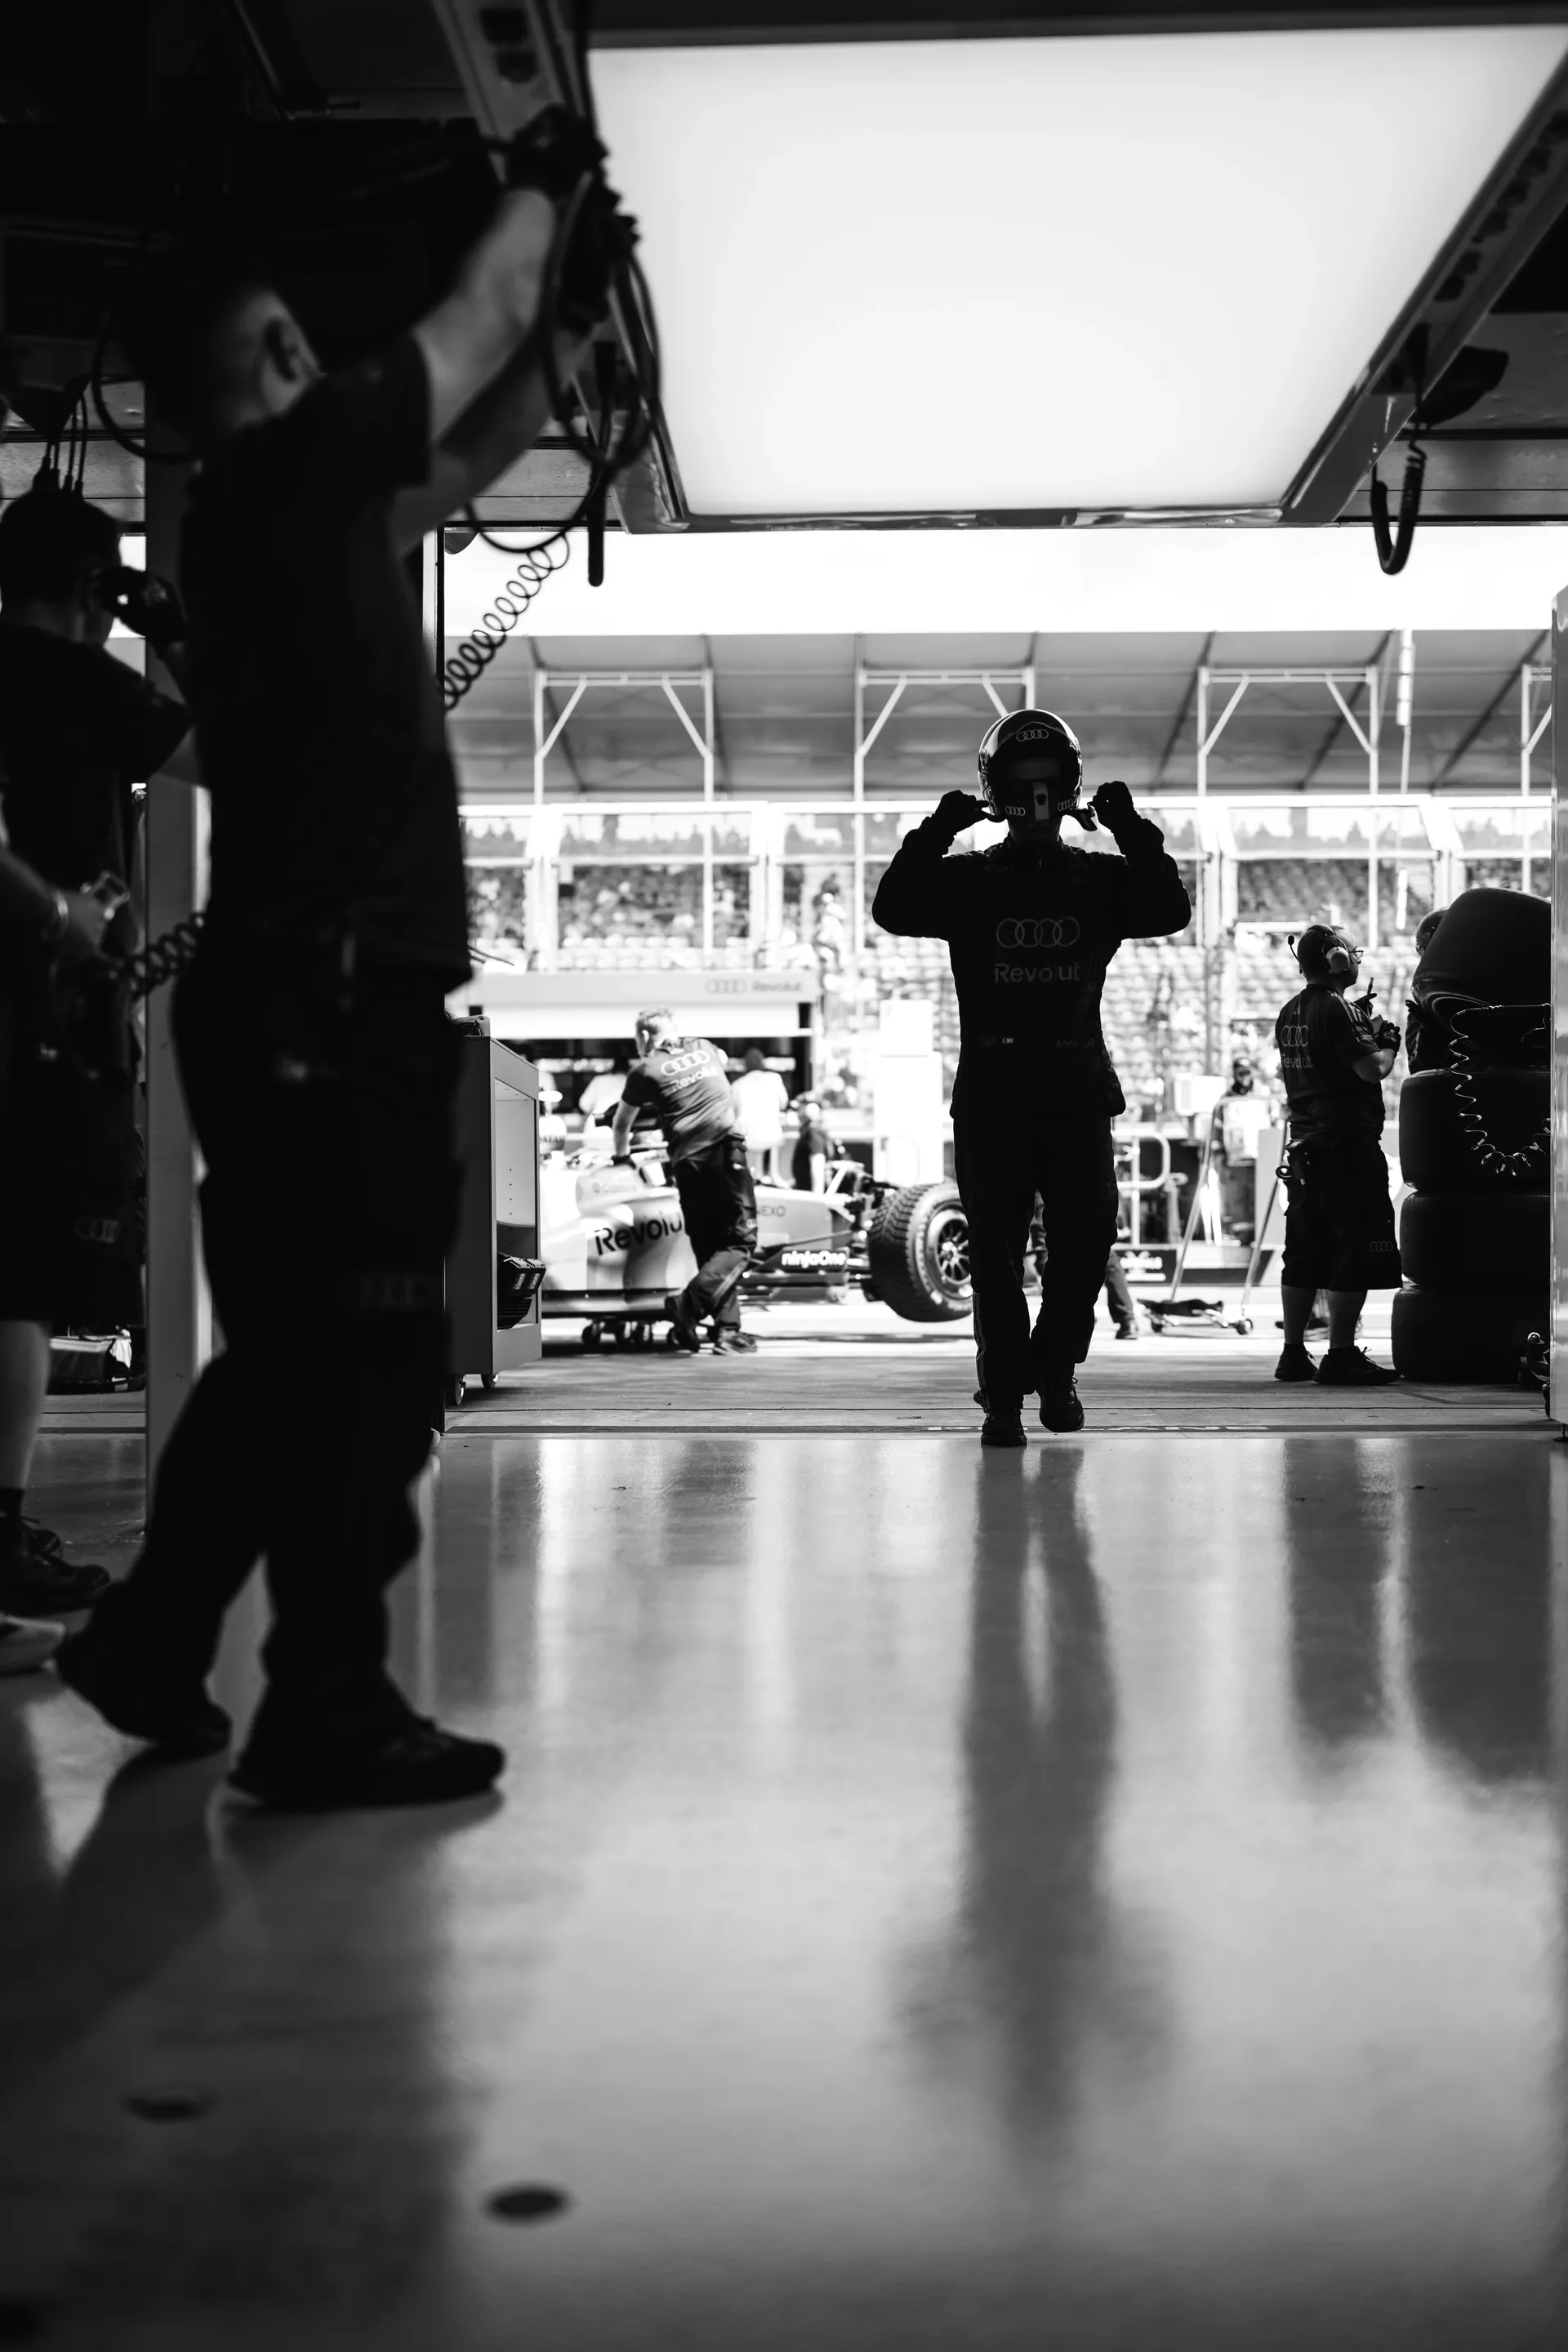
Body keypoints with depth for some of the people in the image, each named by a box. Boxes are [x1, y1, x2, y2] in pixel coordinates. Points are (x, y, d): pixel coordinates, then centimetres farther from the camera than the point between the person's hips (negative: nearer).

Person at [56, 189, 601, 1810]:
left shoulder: (308, 508, 19)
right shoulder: (283, 472, -5)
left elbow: (470, 461, 32)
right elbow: (479, 319, 6)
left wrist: (559, 319, 29)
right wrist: (535, 200, 24)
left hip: (294, 993, 10)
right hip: (333, 992, -10)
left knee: (294, 1349, 17)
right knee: (365, 1355, -6)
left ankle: (154, 1639, 26)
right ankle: (329, 1709, 1)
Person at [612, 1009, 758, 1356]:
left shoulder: (645, 1069, 12)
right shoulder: (705, 1047, 19)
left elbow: (622, 1123, 27)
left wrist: (622, 1153, 47)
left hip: (687, 1161, 1)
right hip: (727, 1151, -1)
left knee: (710, 1248, 9)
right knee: (740, 1241, -2)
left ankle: (727, 1331, 1)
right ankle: (690, 1301, -22)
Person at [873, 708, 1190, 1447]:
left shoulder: (1101, 879, 10)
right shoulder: (966, 880, 6)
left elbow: (1171, 911, -6)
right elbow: (893, 909, -10)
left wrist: (1133, 833, -13)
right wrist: (938, 832, -17)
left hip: (1079, 1089, 1)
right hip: (991, 1093, -1)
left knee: (1087, 1240, 1)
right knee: (997, 1254, 0)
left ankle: (1055, 1366, 25)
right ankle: (1003, 1400, 8)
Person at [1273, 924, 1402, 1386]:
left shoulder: (1289, 1013, 13)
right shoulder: (1336, 1009, -13)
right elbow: (1372, 1069, -18)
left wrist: (1362, 1031, 17)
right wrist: (1387, 1042, 1)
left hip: (1304, 1147, 9)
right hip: (1347, 1145, -9)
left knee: (1303, 1255, 11)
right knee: (1356, 1253, -5)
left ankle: (1293, 1353, 14)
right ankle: (1341, 1356, -6)